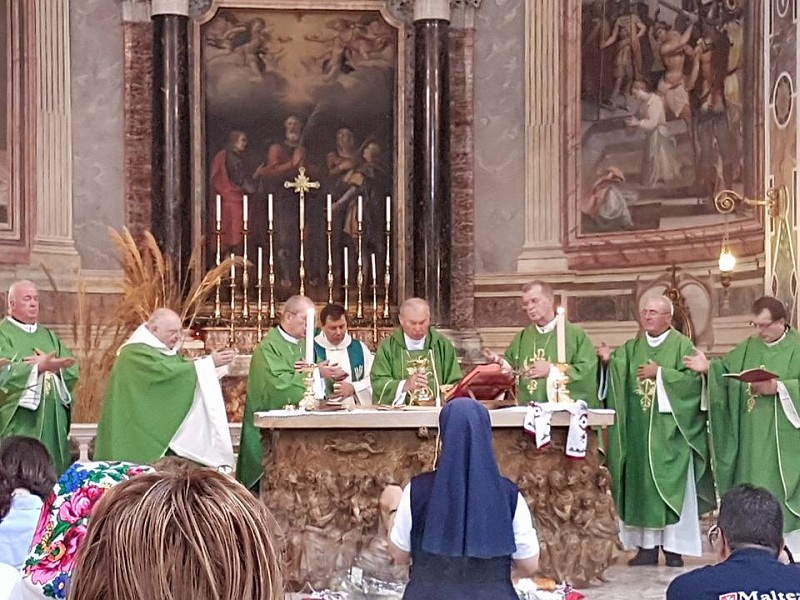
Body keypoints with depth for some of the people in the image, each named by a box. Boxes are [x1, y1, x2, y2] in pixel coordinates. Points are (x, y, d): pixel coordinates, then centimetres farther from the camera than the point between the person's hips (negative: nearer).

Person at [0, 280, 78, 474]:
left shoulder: (48, 336, 19)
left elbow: (72, 370, 8)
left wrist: (52, 366, -11)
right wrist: (40, 367, -25)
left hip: (51, 422, 6)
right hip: (19, 422, -6)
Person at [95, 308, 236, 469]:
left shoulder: (166, 350, 15)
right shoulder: (135, 353, -17)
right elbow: (166, 372, -26)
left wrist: (212, 361, -7)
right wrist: (209, 362, -25)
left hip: (163, 431, 10)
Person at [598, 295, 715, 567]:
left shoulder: (682, 345, -1)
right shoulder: (631, 348, 13)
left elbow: (693, 380, -11)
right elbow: (617, 381, 4)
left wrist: (660, 373, -13)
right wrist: (608, 361, -14)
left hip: (669, 430, -4)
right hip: (638, 431, 4)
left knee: (671, 485, -3)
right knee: (641, 483, 4)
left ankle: (673, 546, 3)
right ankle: (647, 545, 9)